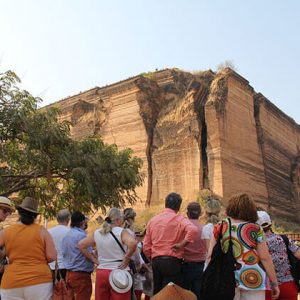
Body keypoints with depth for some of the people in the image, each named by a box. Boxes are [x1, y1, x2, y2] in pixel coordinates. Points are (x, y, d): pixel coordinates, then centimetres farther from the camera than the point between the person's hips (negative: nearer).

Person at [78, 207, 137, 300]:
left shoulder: (97, 233, 8)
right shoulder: (121, 232, -8)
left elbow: (81, 245, 15)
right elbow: (132, 243, -26)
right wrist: (126, 259, -12)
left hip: (101, 272, 5)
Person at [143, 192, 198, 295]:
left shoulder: (152, 220, 9)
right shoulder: (179, 219, -5)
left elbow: (146, 246, 10)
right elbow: (193, 229, -25)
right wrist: (182, 244, -14)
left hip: (156, 262, 5)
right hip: (173, 262, -5)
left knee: (157, 293, 14)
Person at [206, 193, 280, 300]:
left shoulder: (219, 227, 2)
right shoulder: (256, 229, -3)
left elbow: (210, 256, 1)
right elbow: (265, 258, -5)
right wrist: (274, 283, 3)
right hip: (252, 278, -2)